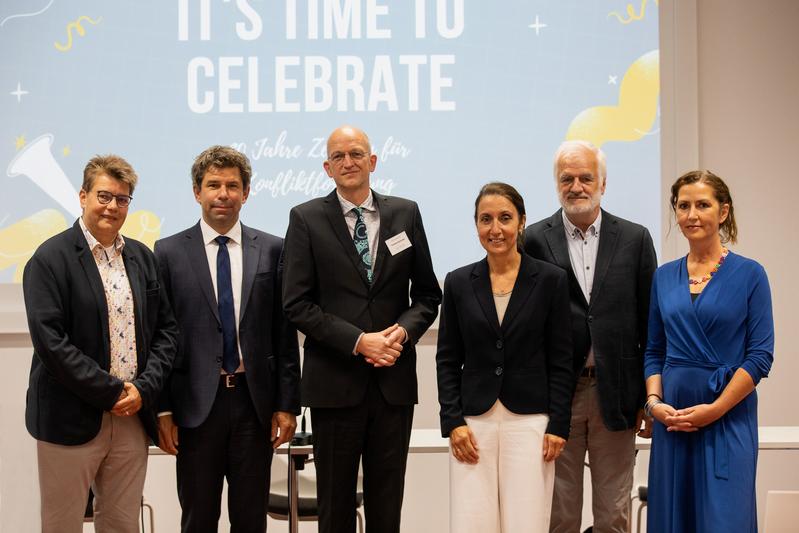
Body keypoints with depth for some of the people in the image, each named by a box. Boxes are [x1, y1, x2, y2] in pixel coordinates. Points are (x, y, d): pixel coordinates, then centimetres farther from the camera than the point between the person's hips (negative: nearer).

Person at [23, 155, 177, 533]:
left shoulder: (142, 257, 11)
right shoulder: (50, 258, -6)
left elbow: (165, 328, 11)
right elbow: (50, 341, -14)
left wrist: (143, 388, -4)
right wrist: (112, 392, -13)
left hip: (133, 416, 5)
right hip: (72, 419, -5)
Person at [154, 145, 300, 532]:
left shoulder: (272, 250, 4)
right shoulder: (169, 253, 1)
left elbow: (284, 333, 4)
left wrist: (287, 403, 1)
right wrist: (162, 410, -3)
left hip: (255, 402, 1)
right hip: (196, 403, -1)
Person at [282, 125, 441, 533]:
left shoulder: (405, 214, 8)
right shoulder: (306, 219, 0)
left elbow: (427, 295, 11)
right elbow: (296, 304, -5)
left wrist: (404, 330, -9)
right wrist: (357, 341, -14)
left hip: (394, 380, 2)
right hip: (335, 381, -2)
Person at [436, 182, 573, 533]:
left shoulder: (550, 279, 0)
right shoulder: (459, 282, 5)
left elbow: (561, 361, 1)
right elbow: (448, 360, 7)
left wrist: (558, 425, -5)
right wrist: (453, 422, -3)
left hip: (530, 422, -1)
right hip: (473, 423, 2)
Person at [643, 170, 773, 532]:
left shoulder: (748, 274, -3)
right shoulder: (664, 277, 9)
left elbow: (760, 355, -7)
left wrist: (714, 409, -13)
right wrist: (654, 401, -4)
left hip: (728, 417, -4)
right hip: (672, 418, 4)